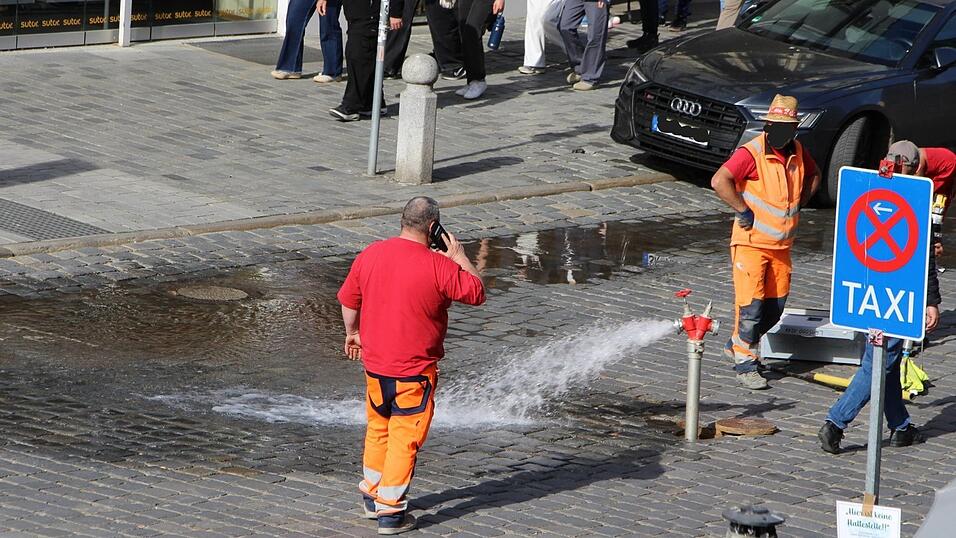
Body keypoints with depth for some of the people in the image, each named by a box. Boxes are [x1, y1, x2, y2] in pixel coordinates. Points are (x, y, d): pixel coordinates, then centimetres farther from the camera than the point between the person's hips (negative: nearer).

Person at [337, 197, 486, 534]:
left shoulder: (371, 254, -2)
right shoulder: (440, 266, -18)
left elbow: (348, 301, 8)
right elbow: (477, 293, -7)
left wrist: (352, 333, 26)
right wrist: (458, 256, 2)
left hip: (374, 364, 5)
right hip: (415, 371, -5)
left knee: (378, 429, 22)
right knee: (404, 439, 3)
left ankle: (371, 496, 34)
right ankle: (391, 511, 4)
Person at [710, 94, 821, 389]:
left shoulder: (797, 152, 4)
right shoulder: (751, 153, -18)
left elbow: (814, 175, 26)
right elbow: (720, 181, -30)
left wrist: (799, 203, 11)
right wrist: (743, 211, -23)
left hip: (781, 244, 7)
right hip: (751, 242, -7)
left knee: (776, 305, 11)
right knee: (751, 304, -8)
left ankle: (737, 344, 30)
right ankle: (745, 364, 1)